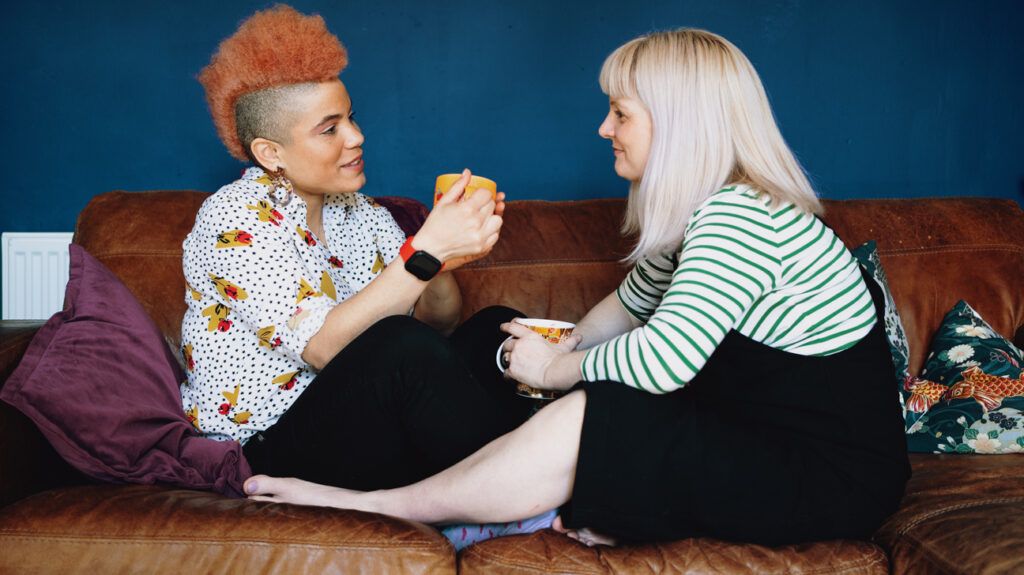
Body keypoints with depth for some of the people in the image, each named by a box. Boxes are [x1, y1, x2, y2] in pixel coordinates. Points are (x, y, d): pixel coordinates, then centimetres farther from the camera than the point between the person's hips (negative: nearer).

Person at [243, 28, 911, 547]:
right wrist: (561, 352, 8)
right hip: (772, 434, 10)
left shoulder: (737, 217, -23)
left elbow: (661, 360, -28)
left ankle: (384, 507, -8)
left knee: (580, 421, -19)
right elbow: (633, 303, 20)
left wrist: (555, 370, -12)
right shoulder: (710, 207, 8)